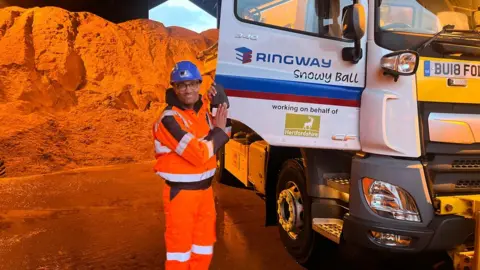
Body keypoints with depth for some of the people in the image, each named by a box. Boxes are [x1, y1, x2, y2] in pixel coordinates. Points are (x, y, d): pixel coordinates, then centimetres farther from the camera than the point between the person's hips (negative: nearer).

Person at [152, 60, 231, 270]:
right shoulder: (169, 119, -22)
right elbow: (199, 154, -27)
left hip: (205, 188, 8)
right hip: (181, 192, -7)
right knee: (180, 247, 5)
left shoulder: (202, 107, 2)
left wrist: (215, 103, -1)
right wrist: (219, 130, -13)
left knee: (204, 248, 19)